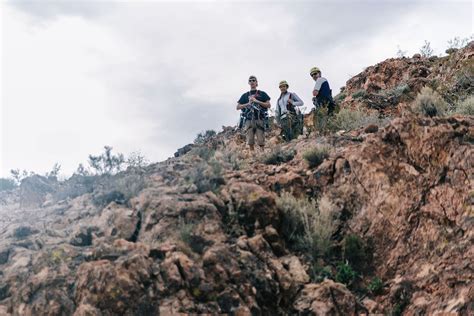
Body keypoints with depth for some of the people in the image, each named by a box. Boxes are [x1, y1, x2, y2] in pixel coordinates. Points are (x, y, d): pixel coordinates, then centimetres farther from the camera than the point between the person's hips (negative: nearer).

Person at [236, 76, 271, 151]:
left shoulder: (262, 94, 11)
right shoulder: (245, 95, 17)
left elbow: (268, 105, 3)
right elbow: (238, 107, 13)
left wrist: (257, 101, -6)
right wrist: (248, 104, -2)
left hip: (259, 120, -2)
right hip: (249, 120, 2)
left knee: (261, 141, -9)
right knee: (250, 142, -1)